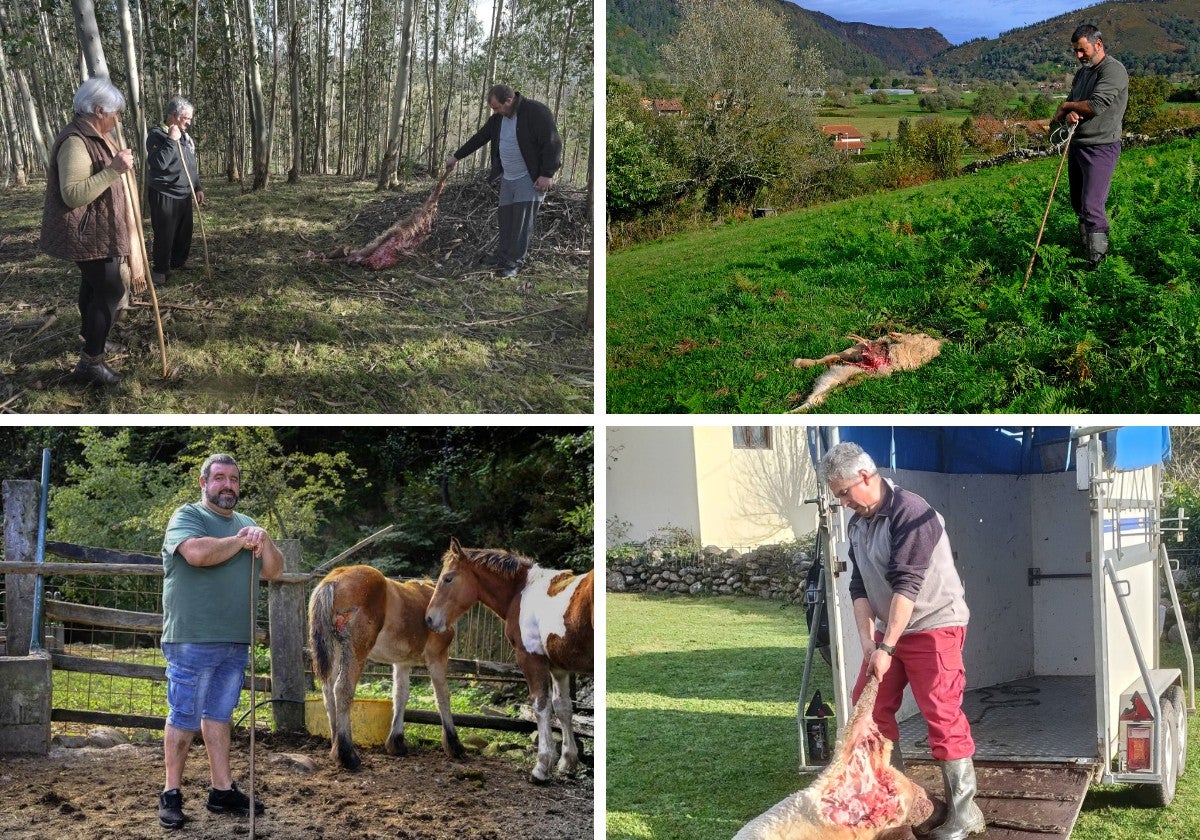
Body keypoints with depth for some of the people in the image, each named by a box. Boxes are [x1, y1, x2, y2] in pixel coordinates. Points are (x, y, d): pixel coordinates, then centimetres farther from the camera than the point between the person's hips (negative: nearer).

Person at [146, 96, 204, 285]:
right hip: (164, 196, -8)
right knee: (165, 236, -3)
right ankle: (159, 271, 8)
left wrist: (198, 188, 16)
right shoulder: (157, 135, -12)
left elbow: (194, 166, 22)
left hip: (184, 196, 8)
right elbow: (158, 163, -27)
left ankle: (178, 265, 26)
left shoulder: (186, 138, 13)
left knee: (185, 234, 12)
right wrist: (171, 140, -26)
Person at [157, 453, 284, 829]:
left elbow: (274, 572, 13)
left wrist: (263, 540, -5)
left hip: (235, 642, 6)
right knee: (184, 718, -1)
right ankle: (171, 794, 6)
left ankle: (222, 790, 16)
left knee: (219, 715, 12)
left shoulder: (246, 524, 18)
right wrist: (240, 542, -11)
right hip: (192, 640, -6)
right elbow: (197, 552, -25)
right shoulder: (187, 516, -4)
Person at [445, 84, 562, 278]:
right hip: (507, 178, 7)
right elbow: (479, 138, 19)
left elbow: (553, 144, -19)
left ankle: (514, 263, -3)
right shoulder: (498, 118, 7)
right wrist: (456, 157, 24)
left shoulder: (536, 112, -17)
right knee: (506, 221, 7)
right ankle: (502, 259, 15)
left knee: (522, 223, -8)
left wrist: (547, 174, -21)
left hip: (530, 179, -7)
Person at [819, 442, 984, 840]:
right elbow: (859, 586, 4)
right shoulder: (857, 524, 5)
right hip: (888, 629, 9)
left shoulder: (910, 512, -20)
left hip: (933, 626, -9)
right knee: (870, 708, 9)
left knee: (942, 716, -11)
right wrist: (867, 641, -10)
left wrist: (887, 648, -24)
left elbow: (906, 585, -25)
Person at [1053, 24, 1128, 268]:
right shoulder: (1083, 72, 16)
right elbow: (1066, 108, 13)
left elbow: (1096, 106, -23)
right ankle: (1084, 245, 28)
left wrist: (1067, 106, -6)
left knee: (1092, 207, -14)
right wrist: (1070, 114, -13)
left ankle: (1097, 262, -8)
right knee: (1078, 204, 15)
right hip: (1077, 145, 9)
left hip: (1101, 148, -9)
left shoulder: (1113, 70, -13)